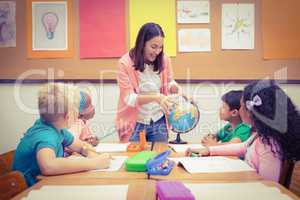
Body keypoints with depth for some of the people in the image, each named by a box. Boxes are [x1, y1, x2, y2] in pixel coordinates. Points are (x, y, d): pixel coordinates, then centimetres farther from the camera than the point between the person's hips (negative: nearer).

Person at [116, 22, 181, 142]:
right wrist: (156, 97, -31)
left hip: (159, 122, 3)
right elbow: (129, 98, -18)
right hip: (135, 124, -3)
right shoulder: (125, 63, -16)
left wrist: (175, 88, -14)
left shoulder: (164, 59, -7)